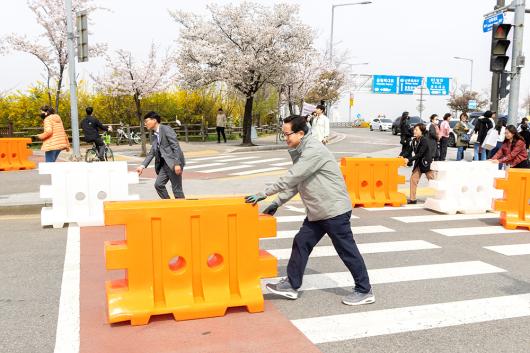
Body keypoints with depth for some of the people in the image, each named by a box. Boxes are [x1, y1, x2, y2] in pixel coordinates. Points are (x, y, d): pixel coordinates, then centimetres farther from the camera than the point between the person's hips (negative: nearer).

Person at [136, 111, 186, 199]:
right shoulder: (154, 136, 16)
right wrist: (143, 166, 7)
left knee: (176, 188, -3)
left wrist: (177, 164, -21)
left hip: (173, 162, -8)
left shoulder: (166, 129, -9)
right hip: (164, 164, 8)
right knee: (158, 184, 3)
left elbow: (176, 146, -15)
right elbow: (152, 152, 17)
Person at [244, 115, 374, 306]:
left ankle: (364, 291, 15)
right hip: (317, 212, 9)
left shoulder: (314, 151, -21)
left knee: (347, 250, 1)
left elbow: (291, 178, -25)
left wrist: (263, 194, -21)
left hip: (334, 210, -9)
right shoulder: (301, 152, 9)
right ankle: (291, 285, 19)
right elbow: (295, 183, 16)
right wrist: (277, 203, 10)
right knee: (301, 242, 9)